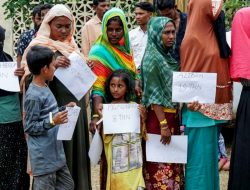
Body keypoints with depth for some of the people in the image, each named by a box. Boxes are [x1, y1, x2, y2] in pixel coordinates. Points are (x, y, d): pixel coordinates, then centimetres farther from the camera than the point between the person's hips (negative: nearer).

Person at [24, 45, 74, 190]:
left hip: (56, 152, 10)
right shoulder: (34, 96, -20)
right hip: (44, 157, -10)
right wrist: (52, 122, -27)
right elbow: (29, 127, -18)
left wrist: (65, 109, 12)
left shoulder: (44, 88, 9)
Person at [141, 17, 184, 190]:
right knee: (160, 165, -2)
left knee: (172, 162, 11)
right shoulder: (152, 58, -12)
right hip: (158, 117, -8)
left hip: (173, 115, 8)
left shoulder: (169, 57, 11)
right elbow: (154, 94, -17)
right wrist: (163, 124, -20)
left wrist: (173, 119, 11)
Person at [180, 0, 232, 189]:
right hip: (200, 107, -6)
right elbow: (187, 74, -10)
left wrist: (221, 105, 8)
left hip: (214, 107, 6)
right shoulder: (193, 38, -7)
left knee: (210, 152, 10)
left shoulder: (212, 35, 9)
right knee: (199, 153, 1)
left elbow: (217, 68, 11)